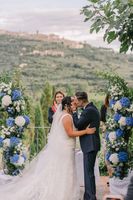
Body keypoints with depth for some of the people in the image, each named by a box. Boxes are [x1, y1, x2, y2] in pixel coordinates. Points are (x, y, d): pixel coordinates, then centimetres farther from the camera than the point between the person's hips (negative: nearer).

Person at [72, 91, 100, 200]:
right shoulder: (91, 108, 13)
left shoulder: (89, 110, -19)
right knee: (89, 171, 17)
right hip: (90, 144, 10)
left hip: (90, 145, -10)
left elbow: (78, 124, -18)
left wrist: (74, 112, -8)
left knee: (88, 171, -6)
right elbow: (83, 124, 15)